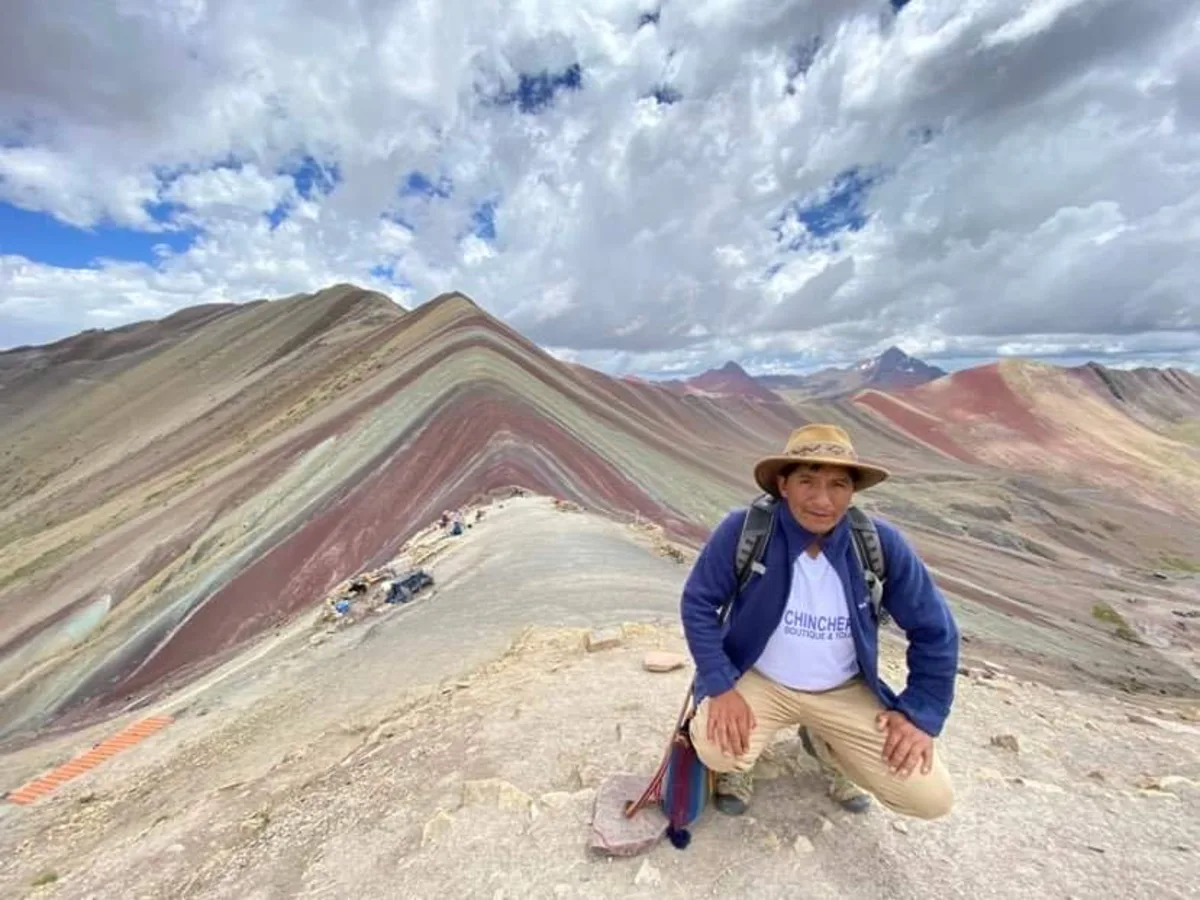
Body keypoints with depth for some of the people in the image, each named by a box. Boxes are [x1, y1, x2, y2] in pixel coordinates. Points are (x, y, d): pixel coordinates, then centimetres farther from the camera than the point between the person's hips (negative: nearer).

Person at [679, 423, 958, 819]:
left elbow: (934, 629, -3)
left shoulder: (881, 544, -18)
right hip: (758, 681, -2)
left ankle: (824, 743, 24)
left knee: (931, 798, -6)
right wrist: (721, 687, -20)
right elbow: (698, 603, -15)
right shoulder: (743, 531, -25)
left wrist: (919, 713, -5)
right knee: (716, 750, -26)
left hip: (846, 692, 3)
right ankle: (737, 759, 15)